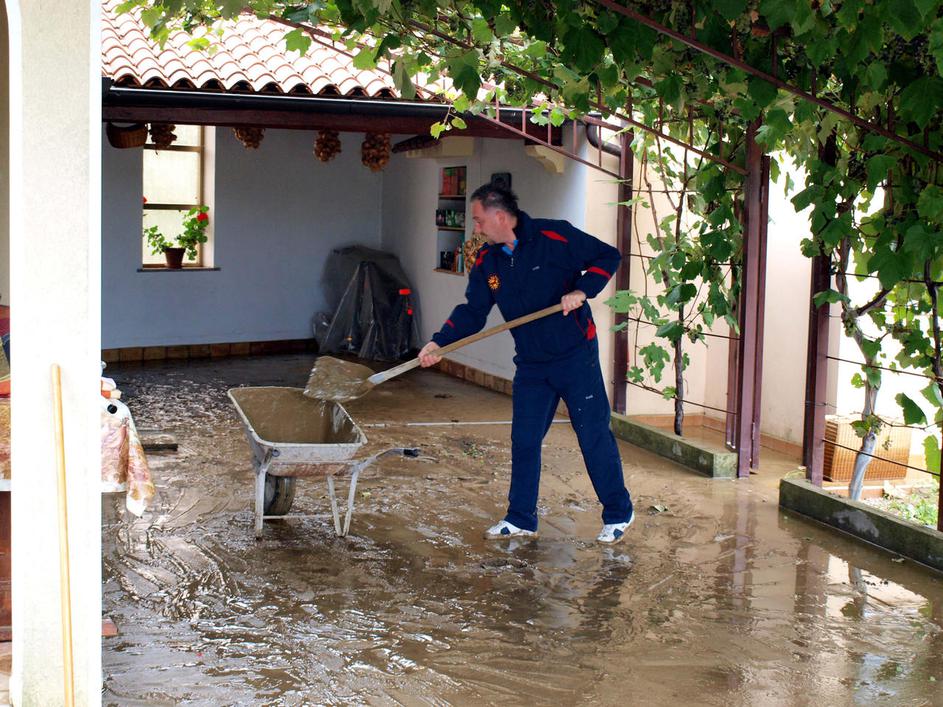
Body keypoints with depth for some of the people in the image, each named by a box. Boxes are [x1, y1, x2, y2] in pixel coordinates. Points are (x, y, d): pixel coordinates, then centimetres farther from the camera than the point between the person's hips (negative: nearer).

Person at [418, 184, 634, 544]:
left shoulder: (555, 237, -14)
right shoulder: (486, 261, 3)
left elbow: (607, 256, -8)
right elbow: (472, 311, 4)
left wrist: (582, 290, -23)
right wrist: (439, 342, -10)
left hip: (576, 356, -6)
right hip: (531, 364, 6)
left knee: (594, 435, 0)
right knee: (524, 440, 7)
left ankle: (618, 514, 14)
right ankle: (521, 518, 20)